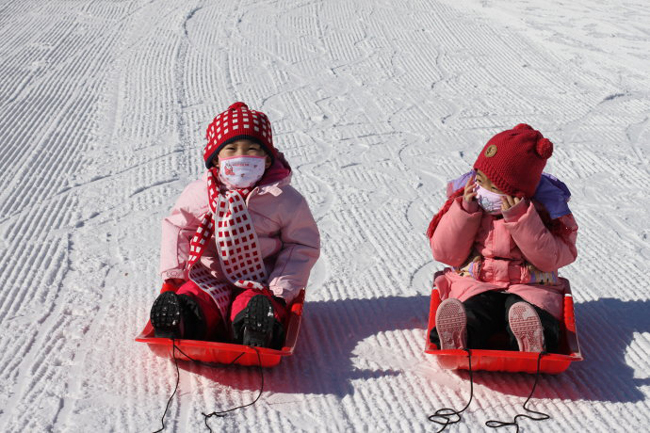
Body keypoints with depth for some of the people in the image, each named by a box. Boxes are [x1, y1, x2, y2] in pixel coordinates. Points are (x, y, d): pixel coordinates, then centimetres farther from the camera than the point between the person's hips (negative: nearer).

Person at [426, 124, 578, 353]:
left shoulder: (544, 206, -3)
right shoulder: (466, 196, 3)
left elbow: (550, 259, -12)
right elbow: (446, 254, 0)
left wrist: (520, 219, -21)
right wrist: (464, 211, -13)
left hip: (530, 285, 0)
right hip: (474, 283, 1)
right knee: (473, 312, -34)